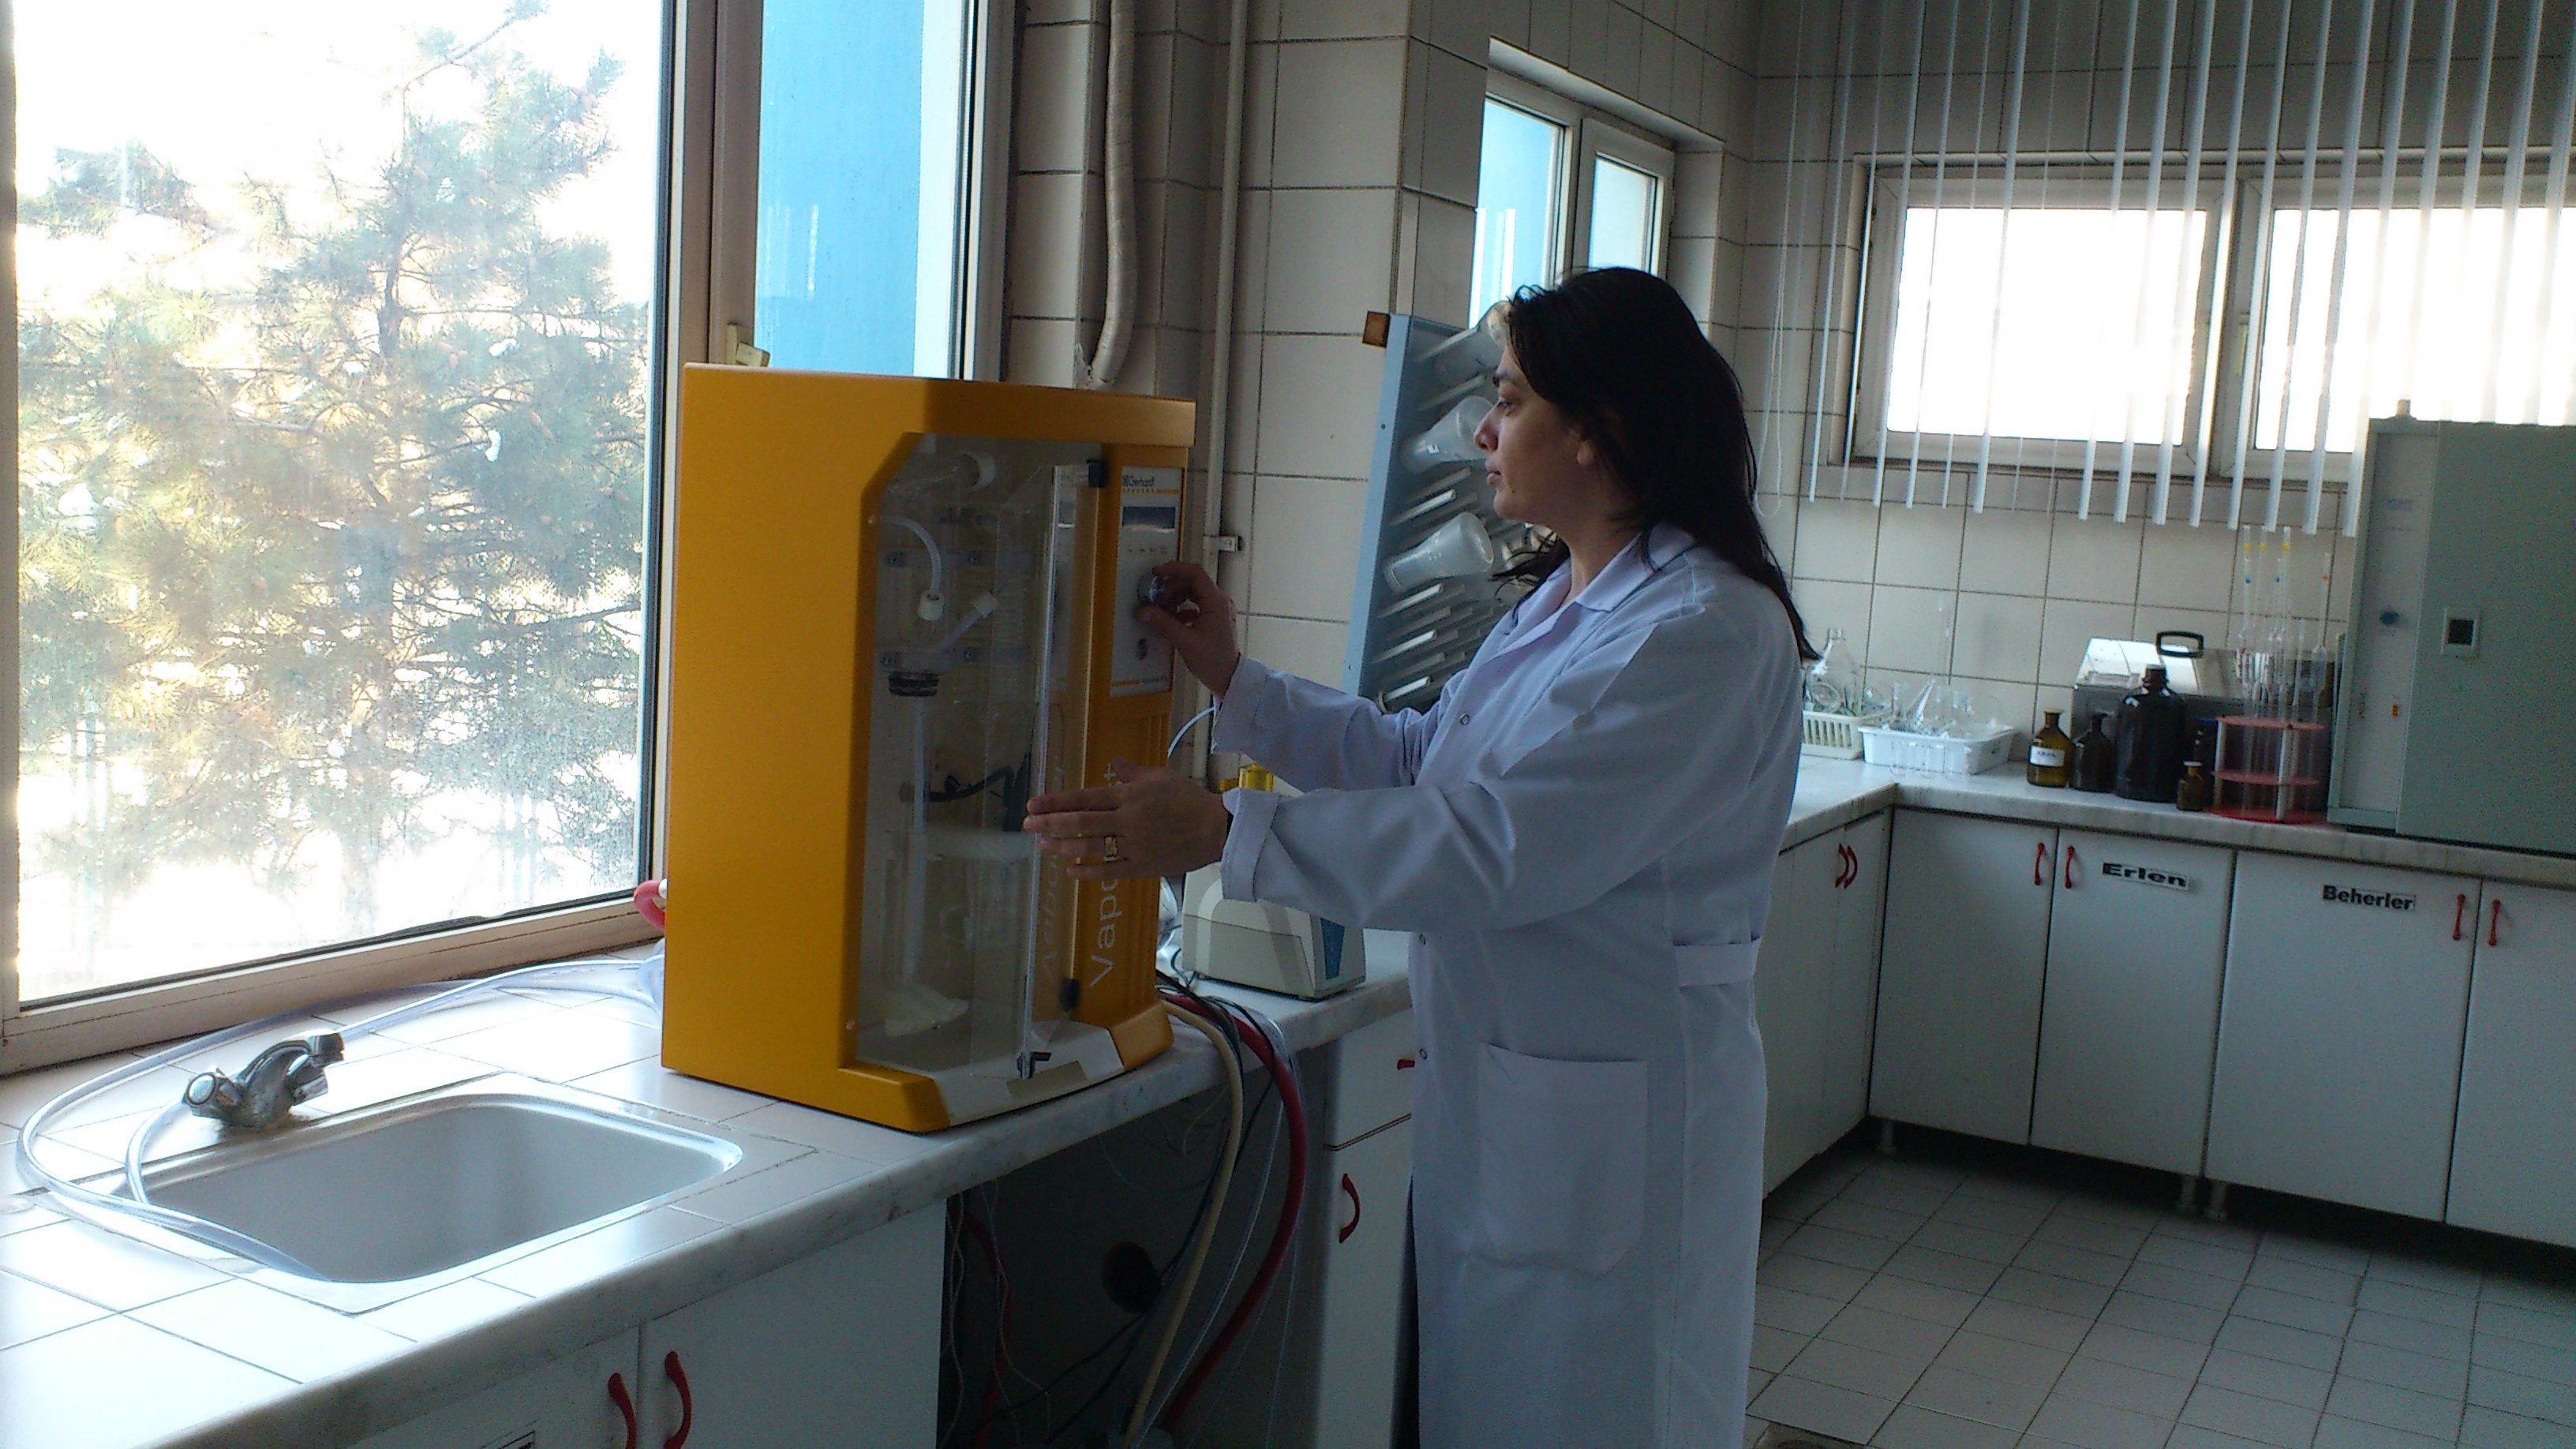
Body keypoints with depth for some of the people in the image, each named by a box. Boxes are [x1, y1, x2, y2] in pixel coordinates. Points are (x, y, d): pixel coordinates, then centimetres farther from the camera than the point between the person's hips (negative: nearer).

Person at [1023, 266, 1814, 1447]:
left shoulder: (1708, 631, -21)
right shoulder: (1561, 600, 11)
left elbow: (1500, 842, -28)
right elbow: (1416, 760, 15)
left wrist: (1221, 833, -29)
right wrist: (1234, 683, 9)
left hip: (1610, 1123, -9)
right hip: (1495, 1091, 9)